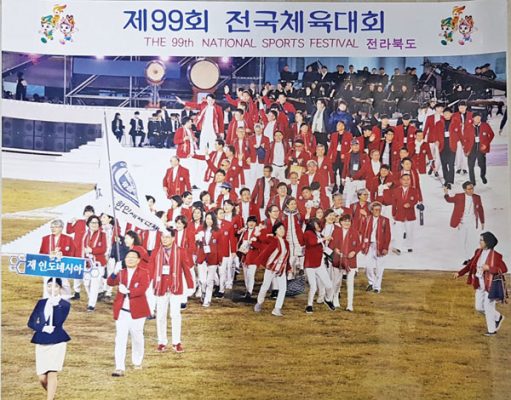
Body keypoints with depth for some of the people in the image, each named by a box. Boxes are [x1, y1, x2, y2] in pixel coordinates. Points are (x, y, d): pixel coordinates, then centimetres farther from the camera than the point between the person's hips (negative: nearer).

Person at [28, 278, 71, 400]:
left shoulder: (65, 304, -1)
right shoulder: (41, 303, 11)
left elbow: (58, 322, -15)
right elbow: (31, 322, 6)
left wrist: (55, 305, -21)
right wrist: (43, 328, -11)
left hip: (57, 342, -4)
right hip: (41, 343, 4)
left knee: (52, 374, -12)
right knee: (42, 378, 6)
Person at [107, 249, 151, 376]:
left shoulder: (143, 273, -4)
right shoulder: (121, 273, 8)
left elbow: (142, 289, -18)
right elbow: (110, 282, -9)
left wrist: (128, 291, -32)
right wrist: (115, 273, -29)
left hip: (137, 311, -2)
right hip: (121, 311, 2)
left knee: (137, 337, 14)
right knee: (120, 340, -4)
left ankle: (137, 362, 36)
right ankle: (120, 368, -5)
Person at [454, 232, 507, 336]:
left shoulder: (495, 255, -17)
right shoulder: (478, 252, 2)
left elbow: (504, 269, -16)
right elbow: (470, 264, 9)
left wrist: (489, 268, -26)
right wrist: (459, 273, 0)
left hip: (490, 285, -7)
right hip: (480, 285, 7)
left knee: (488, 307, 3)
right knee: (479, 307, 13)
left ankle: (492, 330, 22)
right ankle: (498, 317, 36)